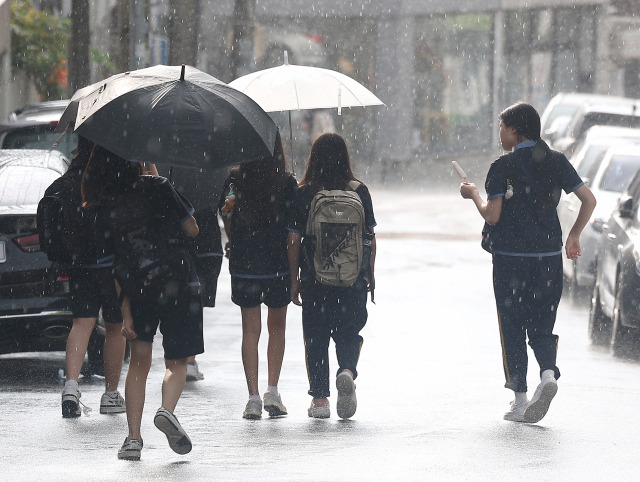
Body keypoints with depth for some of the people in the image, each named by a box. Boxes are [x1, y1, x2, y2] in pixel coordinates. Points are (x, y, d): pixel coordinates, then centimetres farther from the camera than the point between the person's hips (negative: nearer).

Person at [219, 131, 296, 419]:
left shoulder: (235, 181, -6)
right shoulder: (288, 183, -9)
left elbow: (227, 219, 3)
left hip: (244, 264, 0)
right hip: (279, 264, 0)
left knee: (250, 330, 8)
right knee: (277, 327, 16)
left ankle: (253, 398, 3)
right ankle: (272, 391, 9)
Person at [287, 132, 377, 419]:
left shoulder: (303, 194, -6)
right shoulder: (359, 192, -2)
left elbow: (294, 241, -4)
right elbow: (370, 237, 2)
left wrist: (295, 280, 4)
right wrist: (370, 275, 13)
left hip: (314, 278, -1)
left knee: (316, 337, 10)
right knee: (348, 332, 13)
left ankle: (319, 399, 10)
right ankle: (347, 371, -16)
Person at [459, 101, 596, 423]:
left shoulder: (502, 167, -8)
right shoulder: (557, 162, 5)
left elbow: (492, 215, -12)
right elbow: (589, 200, 3)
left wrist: (474, 195, 7)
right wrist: (573, 236, 15)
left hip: (511, 258, -4)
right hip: (549, 258, 4)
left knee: (513, 329, 6)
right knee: (542, 327, 12)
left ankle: (520, 400, 4)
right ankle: (548, 373, -16)